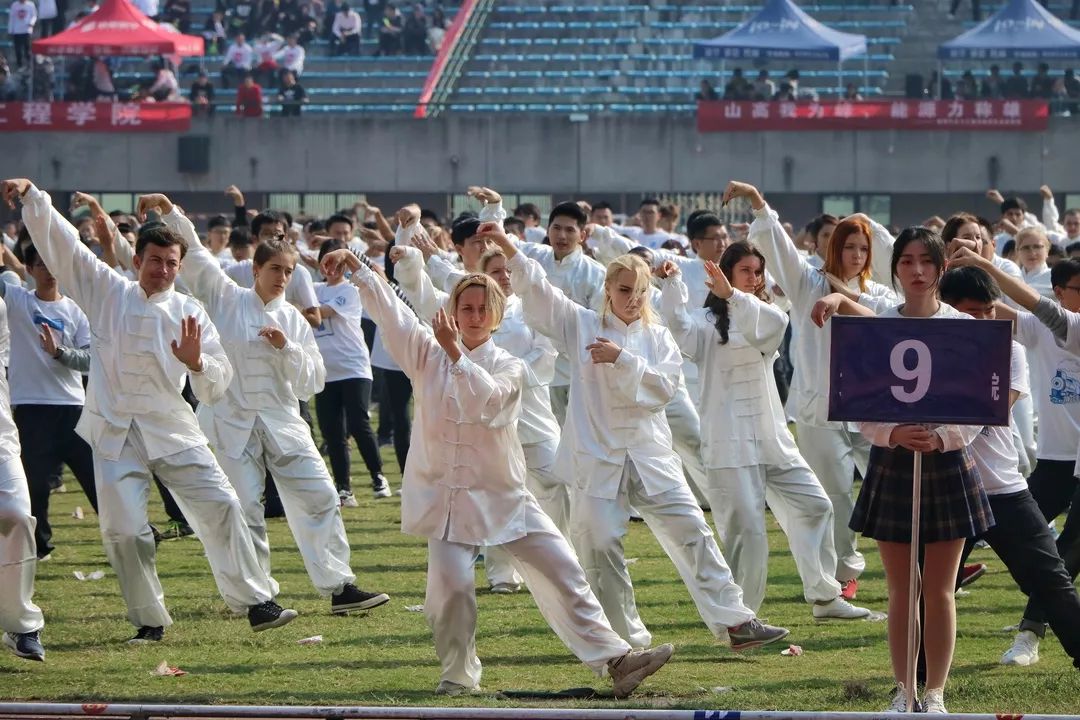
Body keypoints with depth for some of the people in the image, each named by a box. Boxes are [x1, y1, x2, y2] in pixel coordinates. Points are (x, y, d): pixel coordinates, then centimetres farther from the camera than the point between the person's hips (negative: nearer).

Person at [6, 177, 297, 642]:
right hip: (115, 432, 0)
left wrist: (197, 363, -21)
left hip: (172, 428, 0)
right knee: (123, 529, -6)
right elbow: (59, 241, 3)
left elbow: (217, 386, 0)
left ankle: (255, 602, -1)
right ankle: (149, 620, 8)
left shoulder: (188, 312, 3)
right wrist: (32, 198, -9)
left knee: (220, 507, -8)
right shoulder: (107, 292, 5)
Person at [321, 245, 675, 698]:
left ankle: (615, 659, 1)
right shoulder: (428, 355, 6)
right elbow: (390, 313, -3)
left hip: (503, 495, 0)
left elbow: (486, 401, -20)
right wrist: (358, 268, -14)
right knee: (450, 585, -16)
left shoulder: (508, 367, 1)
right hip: (447, 496, 0)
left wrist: (457, 354, -29)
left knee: (563, 575, -3)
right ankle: (458, 675, 5)